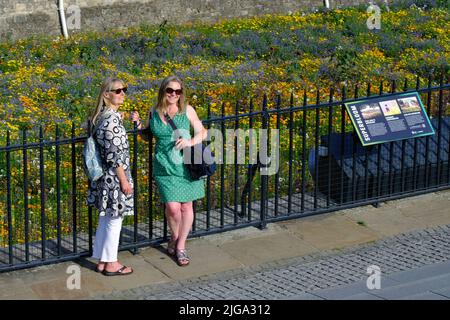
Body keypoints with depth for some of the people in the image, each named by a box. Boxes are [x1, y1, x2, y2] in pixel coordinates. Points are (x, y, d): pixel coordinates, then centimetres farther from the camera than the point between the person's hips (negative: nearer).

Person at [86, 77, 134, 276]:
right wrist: (124, 181, -17)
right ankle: (111, 264, 11)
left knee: (105, 218, 15)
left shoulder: (102, 116, 8)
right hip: (113, 177, -9)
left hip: (104, 176, 9)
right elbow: (115, 154, -21)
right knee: (115, 219, 2)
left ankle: (102, 261, 23)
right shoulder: (111, 119, -21)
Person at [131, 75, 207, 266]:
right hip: (165, 167, 0)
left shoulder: (187, 110, -3)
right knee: (172, 207, -7)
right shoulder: (154, 113, 2)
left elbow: (202, 132, 4)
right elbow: (147, 137, 17)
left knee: (186, 206, 6)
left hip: (187, 165, 0)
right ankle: (174, 237, 23)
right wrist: (139, 125, -1)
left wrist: (192, 141, -14)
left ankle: (180, 247, 22)